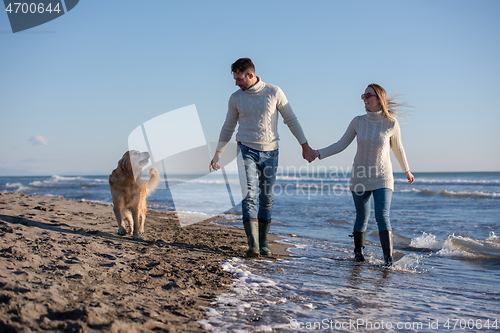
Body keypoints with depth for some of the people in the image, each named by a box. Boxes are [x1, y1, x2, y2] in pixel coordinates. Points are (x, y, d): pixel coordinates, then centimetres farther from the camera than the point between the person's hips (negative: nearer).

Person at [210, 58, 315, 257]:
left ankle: (263, 243, 17)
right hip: (247, 151, 0)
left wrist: (305, 145, 0)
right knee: (249, 195, -15)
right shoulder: (236, 98, 3)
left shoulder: (274, 92, -3)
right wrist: (217, 154, 13)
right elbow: (228, 128, 14)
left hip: (270, 152, 0)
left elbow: (291, 120, 3)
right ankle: (253, 245, -20)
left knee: (267, 198, 5)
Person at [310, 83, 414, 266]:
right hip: (360, 177, 2)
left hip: (382, 178, -2)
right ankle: (358, 251, 30)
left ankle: (388, 258, -12)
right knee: (362, 217, 10)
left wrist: (407, 171, 21)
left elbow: (398, 149, 9)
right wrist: (318, 153, -8)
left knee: (382, 216, -13)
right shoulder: (358, 121, -3)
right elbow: (341, 145, 2)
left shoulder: (391, 124, -7)